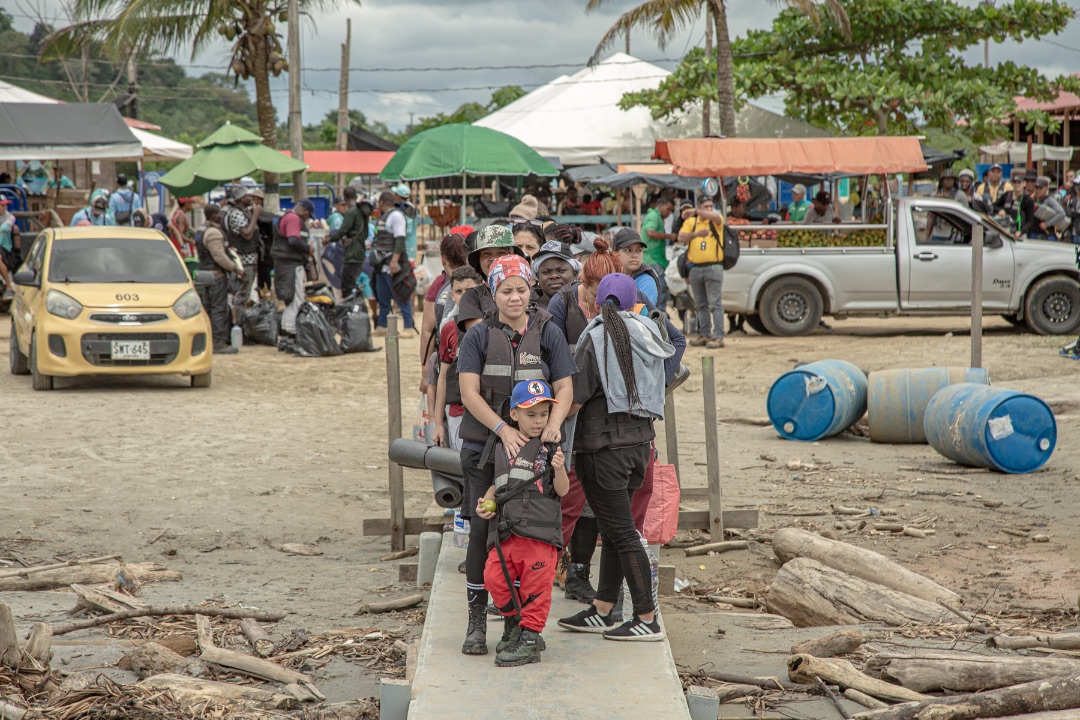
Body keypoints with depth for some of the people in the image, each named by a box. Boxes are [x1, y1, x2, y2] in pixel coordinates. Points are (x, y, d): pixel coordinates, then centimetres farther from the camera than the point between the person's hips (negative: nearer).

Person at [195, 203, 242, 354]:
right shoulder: (214, 233, -17)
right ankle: (219, 343, -10)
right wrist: (235, 268, -14)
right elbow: (219, 256, -22)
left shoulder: (201, 231, 15)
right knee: (219, 309, -8)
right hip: (217, 275, -10)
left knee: (207, 308, 13)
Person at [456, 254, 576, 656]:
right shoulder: (478, 336, 0)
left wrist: (554, 422, -20)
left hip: (532, 445, 1)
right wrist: (503, 429, -21)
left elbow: (565, 387, 0)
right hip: (484, 446, -1)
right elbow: (469, 393, -7)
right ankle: (476, 621, 9)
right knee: (481, 531, 0)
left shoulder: (547, 334, 3)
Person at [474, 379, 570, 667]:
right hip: (505, 530, 4)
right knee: (495, 579, 0)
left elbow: (562, 490, -3)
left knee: (535, 584, -2)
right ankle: (513, 624, 21)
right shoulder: (502, 446, 15)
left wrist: (559, 469, -22)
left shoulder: (550, 448, 2)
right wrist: (487, 502, 8)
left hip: (540, 530, -4)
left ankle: (529, 638, 6)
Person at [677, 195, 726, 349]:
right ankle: (704, 335, 20)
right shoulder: (691, 222, 10)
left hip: (713, 268, -5)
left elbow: (715, 217, -24)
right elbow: (681, 238, -6)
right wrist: (696, 234, -22)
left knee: (715, 304, -9)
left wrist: (696, 211, -18)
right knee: (701, 305, 12)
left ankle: (718, 337, -11)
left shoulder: (716, 221, 1)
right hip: (695, 268, 5)